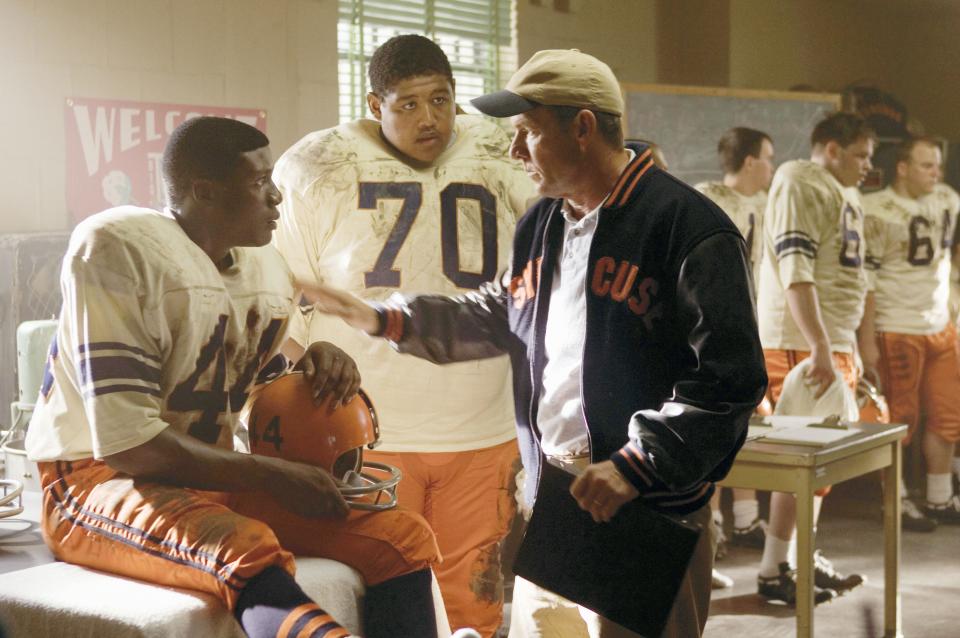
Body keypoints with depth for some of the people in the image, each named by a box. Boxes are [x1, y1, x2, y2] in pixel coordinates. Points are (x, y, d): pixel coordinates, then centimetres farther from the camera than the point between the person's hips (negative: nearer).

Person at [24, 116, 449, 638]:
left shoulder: (266, 267, 9)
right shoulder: (114, 247, -14)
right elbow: (125, 443, -21)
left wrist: (320, 360, -1)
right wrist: (273, 475, -22)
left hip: (217, 478, 7)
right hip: (100, 481, -7)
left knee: (405, 536, -10)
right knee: (249, 551, -40)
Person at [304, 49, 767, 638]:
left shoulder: (689, 229, -14)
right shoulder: (540, 226, 12)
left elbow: (730, 378, -18)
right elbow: (499, 317, 27)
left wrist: (634, 467, -23)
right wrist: (385, 319, 18)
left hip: (650, 520, -7)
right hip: (550, 501, 7)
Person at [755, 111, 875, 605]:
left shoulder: (843, 195, 19)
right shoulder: (800, 186, -11)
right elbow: (796, 273, -21)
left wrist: (849, 348, 21)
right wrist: (819, 348, -26)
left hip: (832, 342, 10)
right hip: (799, 342, -10)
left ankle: (802, 556, 24)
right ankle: (773, 571, 1)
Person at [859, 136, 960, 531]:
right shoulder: (877, 212, -14)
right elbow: (865, 279, -15)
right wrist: (867, 340, -18)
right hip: (897, 332, -7)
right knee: (900, 420, 2)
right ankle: (897, 503, 14)